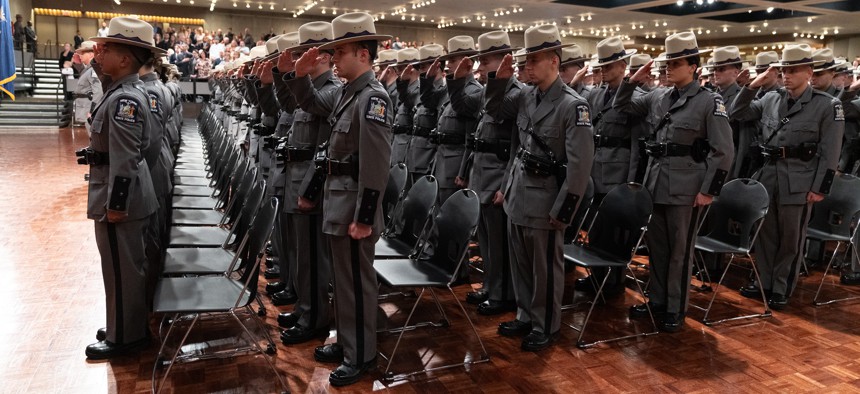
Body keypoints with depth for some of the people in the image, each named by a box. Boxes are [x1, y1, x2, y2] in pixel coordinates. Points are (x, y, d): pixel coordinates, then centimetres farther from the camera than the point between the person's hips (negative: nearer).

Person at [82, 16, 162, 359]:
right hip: (123, 194, 11)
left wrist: (115, 203, -21)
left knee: (121, 268, 2)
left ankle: (125, 337, 16)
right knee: (127, 265, 19)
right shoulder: (125, 90, 10)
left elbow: (124, 158, -24)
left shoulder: (124, 98, -22)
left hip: (119, 196, -11)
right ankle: (130, 325, 34)